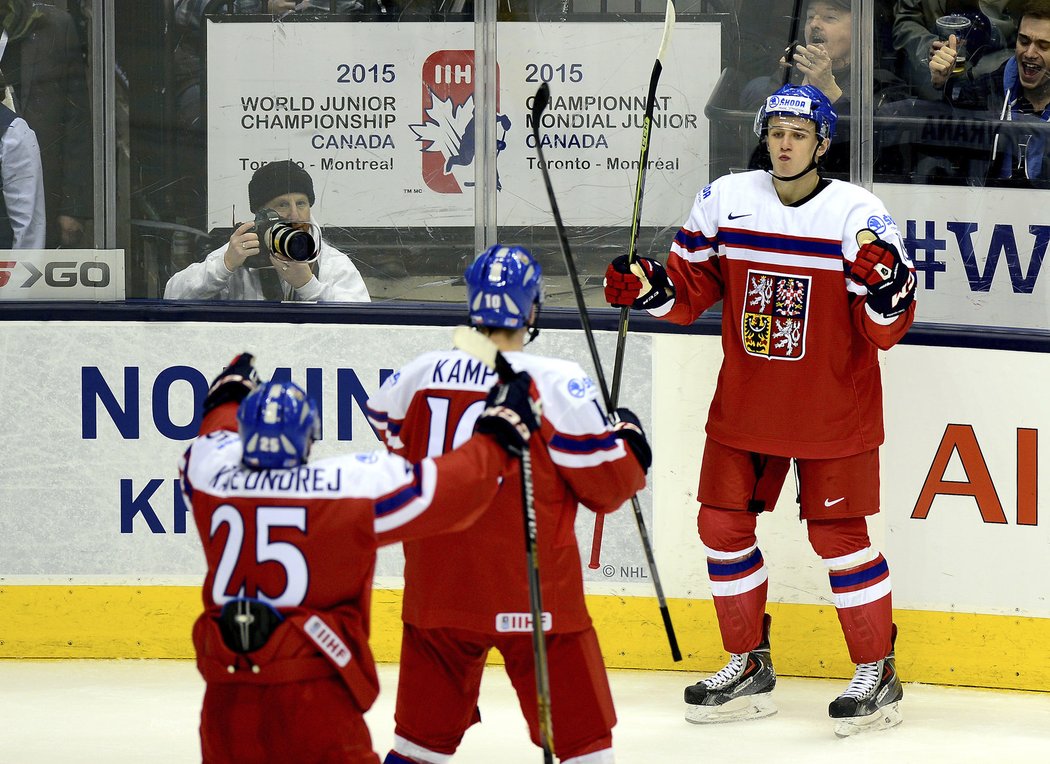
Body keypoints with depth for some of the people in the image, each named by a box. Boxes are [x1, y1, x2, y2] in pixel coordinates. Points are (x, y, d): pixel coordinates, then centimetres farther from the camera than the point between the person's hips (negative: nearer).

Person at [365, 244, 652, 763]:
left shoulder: (420, 374, 1)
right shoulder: (557, 384, -12)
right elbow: (605, 485, -7)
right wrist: (631, 444, 13)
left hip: (438, 585, 4)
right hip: (530, 595, -4)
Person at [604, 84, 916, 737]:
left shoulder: (858, 216, -13)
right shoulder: (725, 201, -2)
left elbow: (885, 330, -14)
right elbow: (692, 290, 7)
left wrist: (885, 284, -34)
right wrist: (645, 286, -11)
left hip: (832, 411, -4)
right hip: (745, 406, 5)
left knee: (839, 535, -3)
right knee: (724, 525, 6)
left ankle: (878, 673, 11)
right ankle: (749, 668, 22)